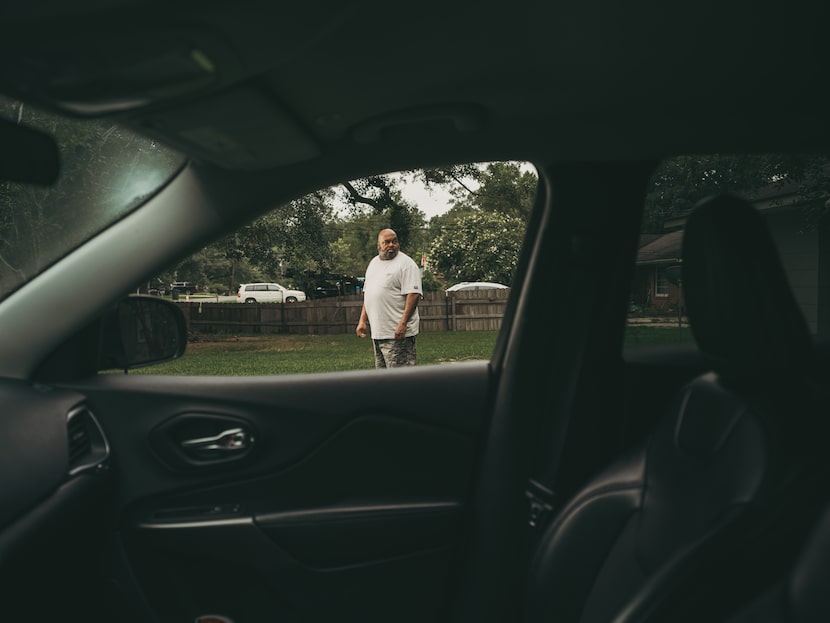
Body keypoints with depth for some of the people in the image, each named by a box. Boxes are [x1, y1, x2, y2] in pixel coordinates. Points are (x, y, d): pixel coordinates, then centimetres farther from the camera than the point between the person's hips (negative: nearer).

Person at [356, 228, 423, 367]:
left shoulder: (406, 263, -8)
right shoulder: (373, 263, 17)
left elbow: (413, 294, -17)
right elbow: (368, 294, 22)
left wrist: (403, 323, -23)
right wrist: (363, 320, 15)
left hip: (397, 332, -8)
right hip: (377, 332, 8)